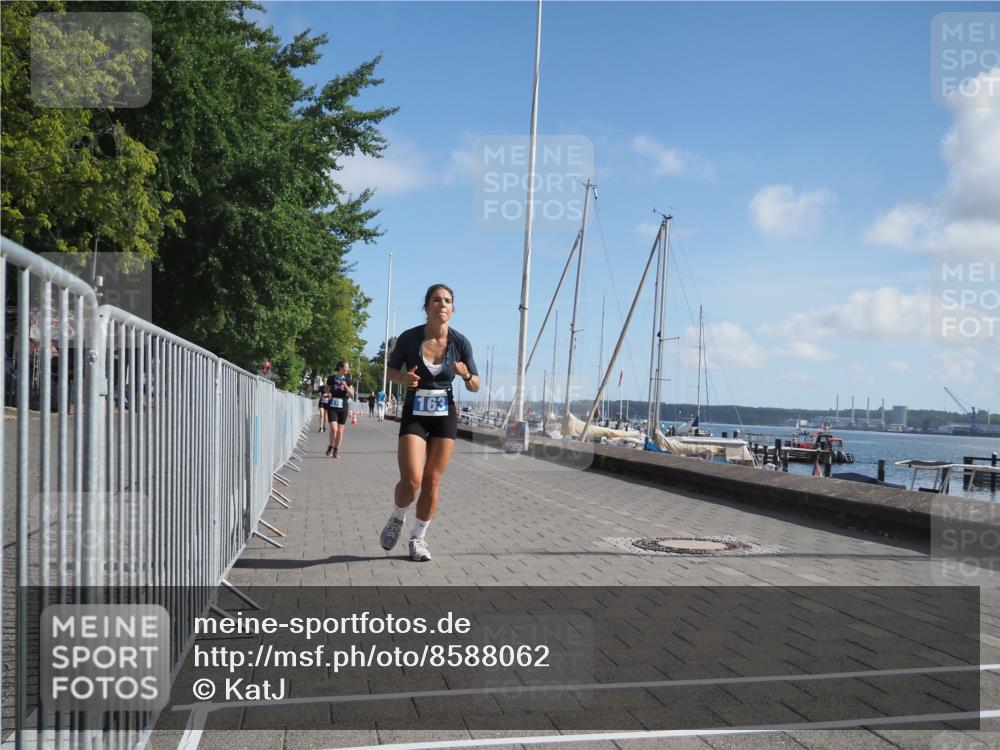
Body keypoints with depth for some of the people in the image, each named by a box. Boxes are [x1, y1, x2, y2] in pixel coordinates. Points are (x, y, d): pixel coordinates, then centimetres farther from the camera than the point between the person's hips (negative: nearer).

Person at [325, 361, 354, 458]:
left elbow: (351, 393, 0)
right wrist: (328, 394, -3)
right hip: (332, 406, -2)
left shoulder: (347, 379, 5)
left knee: (340, 430, 4)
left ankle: (336, 450, 19)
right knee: (333, 429, -15)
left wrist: (345, 386, -16)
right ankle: (331, 446, 10)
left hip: (343, 407, 2)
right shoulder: (331, 378, 1)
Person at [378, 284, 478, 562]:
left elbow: (475, 386, 1)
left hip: (445, 416, 2)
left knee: (431, 483, 2)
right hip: (414, 415, -2)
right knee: (411, 479, -16)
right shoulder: (409, 338, -10)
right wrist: (402, 378, -16)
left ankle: (419, 538, 22)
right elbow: (391, 368, 6)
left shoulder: (460, 343, -7)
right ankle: (396, 520, 16)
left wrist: (466, 375, -21)